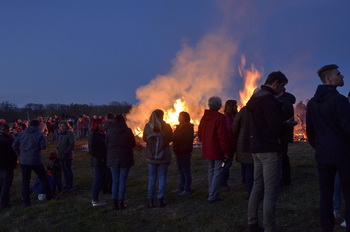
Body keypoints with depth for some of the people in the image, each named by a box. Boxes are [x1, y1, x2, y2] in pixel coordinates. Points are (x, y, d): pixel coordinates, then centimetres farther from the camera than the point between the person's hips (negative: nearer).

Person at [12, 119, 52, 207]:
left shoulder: (21, 134, 3)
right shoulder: (39, 134, -8)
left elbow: (14, 145, 2)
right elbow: (43, 146, -10)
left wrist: (20, 154, 12)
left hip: (23, 161, 3)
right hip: (35, 160, -3)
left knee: (25, 181, 10)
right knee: (43, 178, 14)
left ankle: (26, 202, 10)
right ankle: (49, 196, 20)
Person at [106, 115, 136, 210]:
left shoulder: (110, 131, -5)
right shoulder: (128, 131, -7)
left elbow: (106, 144, 2)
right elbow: (133, 144, 2)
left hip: (113, 159, 1)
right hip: (125, 159, -1)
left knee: (115, 181, 8)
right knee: (123, 180, 5)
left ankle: (115, 203, 10)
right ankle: (121, 202, 6)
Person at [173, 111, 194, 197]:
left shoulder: (188, 127, -13)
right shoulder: (179, 127, 17)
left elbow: (189, 139, -20)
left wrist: (183, 149, -25)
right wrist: (176, 149, 12)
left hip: (184, 153, -9)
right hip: (178, 152, 10)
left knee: (186, 170, -3)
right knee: (181, 170, 15)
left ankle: (187, 189, 2)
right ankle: (181, 187, 25)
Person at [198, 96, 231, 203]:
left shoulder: (204, 118, 8)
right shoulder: (220, 118, -16)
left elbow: (200, 134, 16)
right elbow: (223, 136, -19)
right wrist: (226, 152, -16)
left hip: (207, 150, 8)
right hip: (218, 151, -7)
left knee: (211, 171, 16)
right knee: (218, 172, -3)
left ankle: (211, 194, 21)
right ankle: (213, 196, -6)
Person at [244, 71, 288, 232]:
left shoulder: (254, 98, 14)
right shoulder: (269, 100, -16)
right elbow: (276, 127, -23)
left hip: (256, 148, 10)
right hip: (269, 149, -10)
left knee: (257, 186, 15)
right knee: (271, 191, -5)